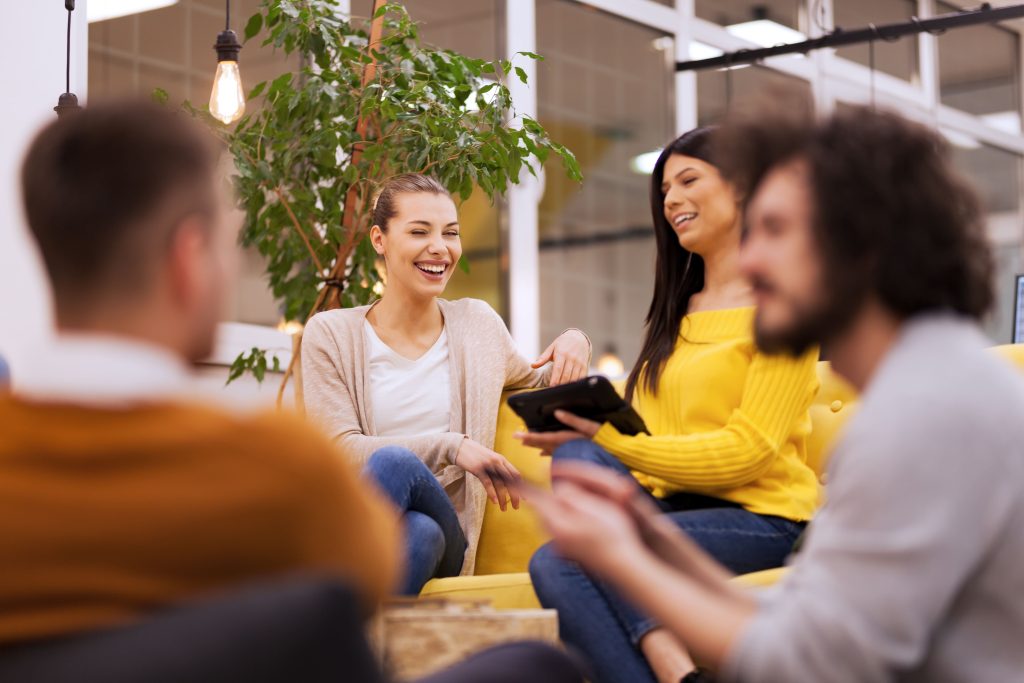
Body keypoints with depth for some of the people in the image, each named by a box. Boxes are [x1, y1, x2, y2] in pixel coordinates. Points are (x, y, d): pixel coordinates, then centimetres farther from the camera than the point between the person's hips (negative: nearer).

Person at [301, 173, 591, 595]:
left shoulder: (478, 324, 15)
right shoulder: (331, 335, 4)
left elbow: (534, 384, 33)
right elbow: (340, 449, -6)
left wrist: (574, 343, 8)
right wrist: (450, 447, -18)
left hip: (444, 534, 2)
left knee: (419, 532, -37)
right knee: (394, 462, -37)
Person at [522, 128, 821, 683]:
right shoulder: (677, 312, 24)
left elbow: (747, 451, -10)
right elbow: (651, 437, 16)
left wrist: (608, 441, -16)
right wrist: (586, 438, -6)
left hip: (758, 519, -6)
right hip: (675, 507, 6)